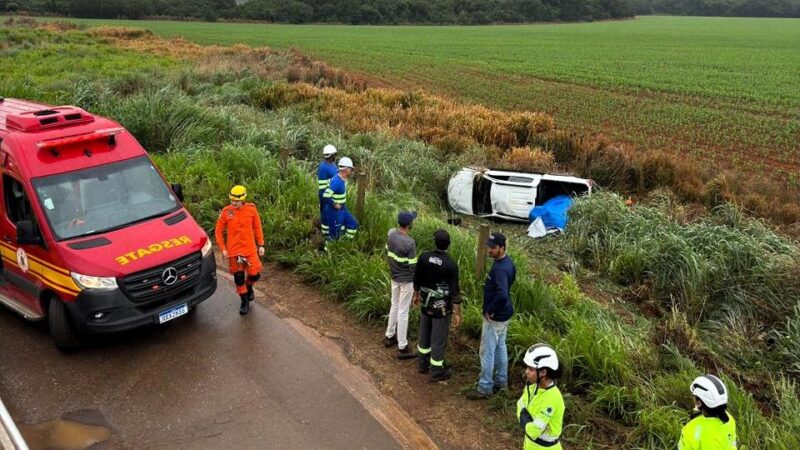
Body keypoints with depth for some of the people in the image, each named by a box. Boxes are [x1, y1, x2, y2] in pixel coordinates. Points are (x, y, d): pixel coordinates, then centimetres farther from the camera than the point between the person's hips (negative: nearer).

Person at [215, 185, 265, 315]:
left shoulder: (251, 209, -7)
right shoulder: (226, 212, -9)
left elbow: (257, 227, 4)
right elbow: (218, 231, 0)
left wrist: (261, 245, 4)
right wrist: (223, 248, -4)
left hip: (250, 249, 0)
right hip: (233, 250, 0)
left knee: (255, 274, -2)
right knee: (238, 278, 8)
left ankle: (249, 286, 33)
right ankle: (245, 302, 26)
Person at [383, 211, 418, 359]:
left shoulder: (391, 233, -7)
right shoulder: (410, 243, -27)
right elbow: (413, 266, -20)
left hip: (394, 277, 7)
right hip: (406, 280, -7)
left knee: (394, 306, 23)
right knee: (403, 312, 1)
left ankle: (389, 337, 38)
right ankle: (402, 347, 11)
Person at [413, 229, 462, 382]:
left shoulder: (424, 257, -10)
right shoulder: (451, 265, -22)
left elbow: (417, 279, 3)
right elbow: (455, 291, -17)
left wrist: (416, 295, 21)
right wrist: (457, 313, -8)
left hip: (425, 304, 5)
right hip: (442, 307, -5)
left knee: (424, 334, 20)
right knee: (438, 339, 7)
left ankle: (423, 364, 36)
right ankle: (436, 372, 19)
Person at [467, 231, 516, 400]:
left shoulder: (500, 269, -29)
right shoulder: (507, 261, 3)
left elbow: (502, 294, -41)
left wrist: (490, 310, -25)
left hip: (495, 317, -10)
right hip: (503, 314, 10)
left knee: (487, 352, 1)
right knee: (500, 347, 21)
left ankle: (485, 388, 12)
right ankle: (501, 381, 34)